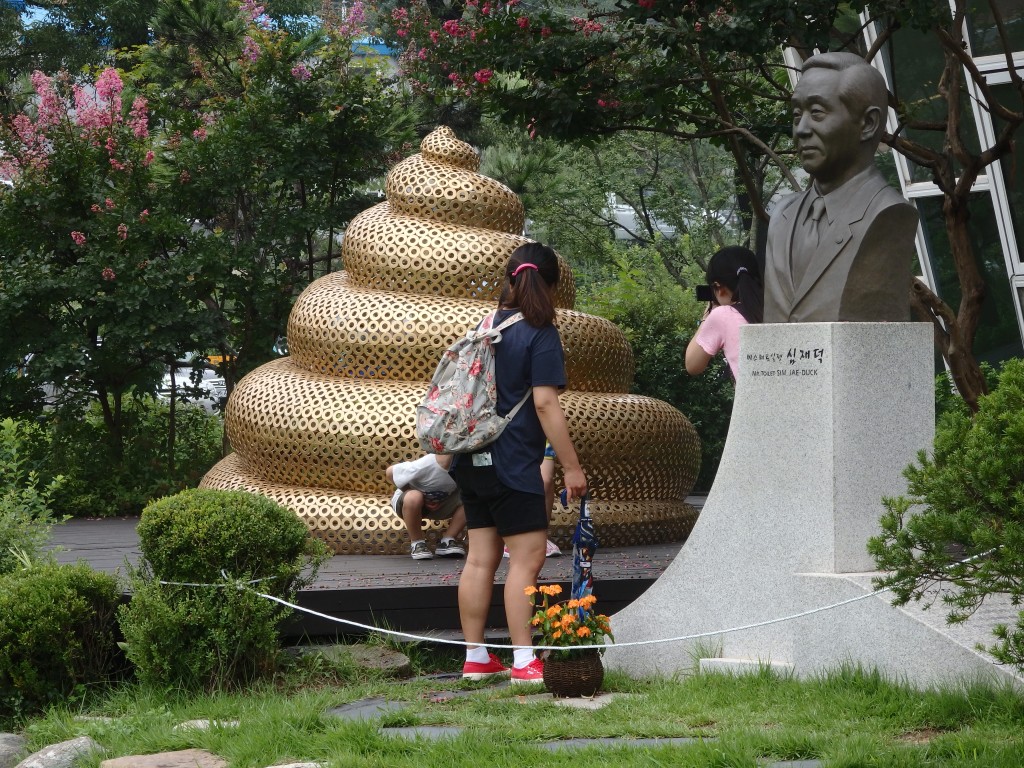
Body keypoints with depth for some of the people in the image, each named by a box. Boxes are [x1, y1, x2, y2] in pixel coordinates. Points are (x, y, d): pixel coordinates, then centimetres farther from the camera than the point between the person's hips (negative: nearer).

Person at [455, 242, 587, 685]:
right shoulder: (540, 335, -10)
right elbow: (545, 403, -16)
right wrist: (571, 466, -14)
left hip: (473, 461, 8)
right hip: (513, 463, -8)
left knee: (480, 558, 10)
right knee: (527, 558, -5)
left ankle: (475, 658, 13)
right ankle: (523, 662, -9)